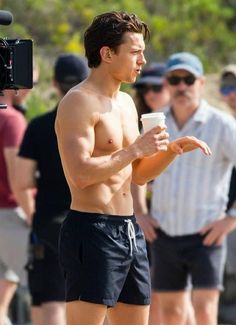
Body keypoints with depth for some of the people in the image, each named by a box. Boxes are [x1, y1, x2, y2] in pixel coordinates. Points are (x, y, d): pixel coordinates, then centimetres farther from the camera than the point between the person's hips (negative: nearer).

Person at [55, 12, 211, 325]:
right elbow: (79, 175, -22)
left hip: (129, 232, 10)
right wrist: (135, 150, -18)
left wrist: (172, 149, 8)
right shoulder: (79, 102, -11)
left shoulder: (126, 103, 18)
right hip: (92, 232, -10)